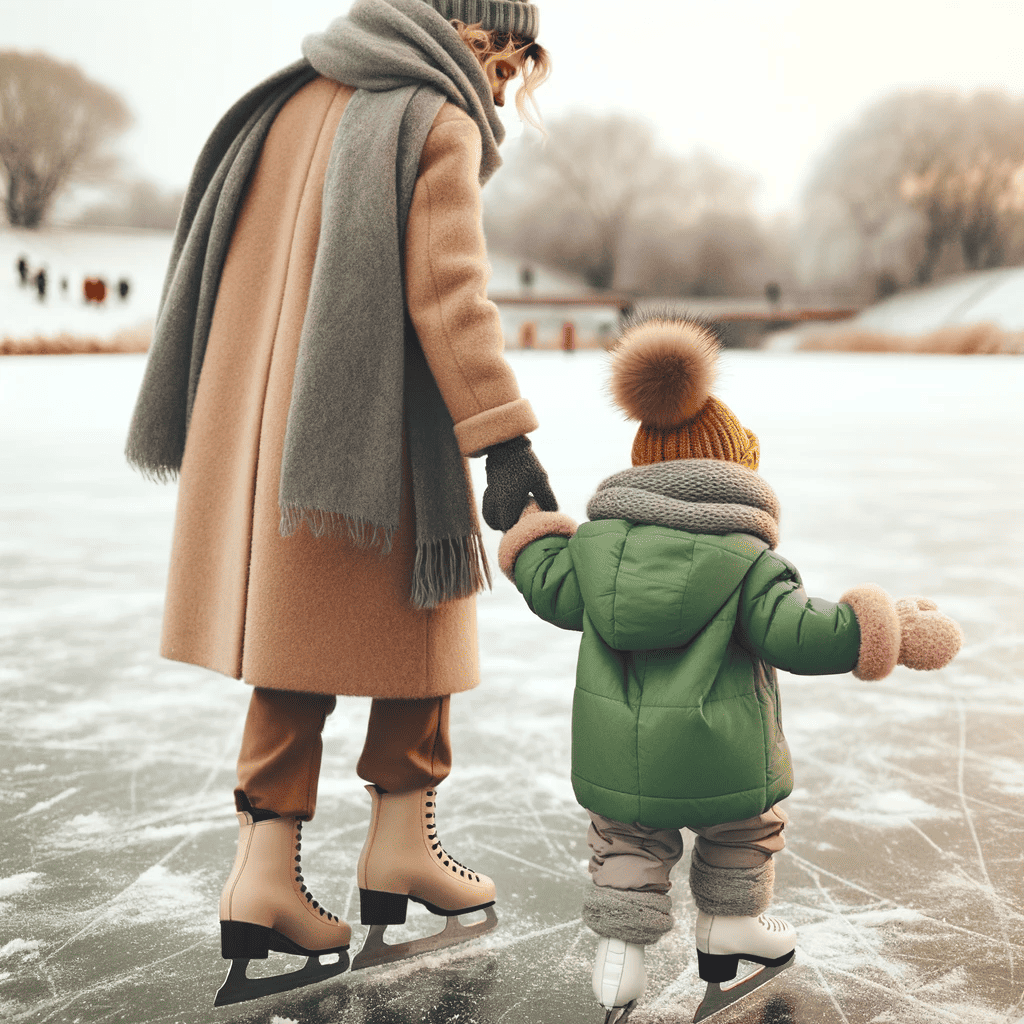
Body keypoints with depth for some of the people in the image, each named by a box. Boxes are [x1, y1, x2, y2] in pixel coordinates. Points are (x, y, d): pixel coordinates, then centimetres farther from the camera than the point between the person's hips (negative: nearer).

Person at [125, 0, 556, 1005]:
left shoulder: (295, 97, 14)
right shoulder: (441, 122, -7)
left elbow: (223, 256, 16)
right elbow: (447, 293, -18)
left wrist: (234, 420, 22)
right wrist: (504, 436, -20)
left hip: (262, 423, 7)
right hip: (377, 433, -6)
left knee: (295, 622, 11)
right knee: (413, 610, 11)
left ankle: (266, 866, 6)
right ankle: (399, 844, 18)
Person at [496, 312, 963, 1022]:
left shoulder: (597, 542, 3)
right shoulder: (746, 558, -10)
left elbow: (554, 592, 15)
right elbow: (796, 633, -17)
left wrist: (532, 546, 36)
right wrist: (892, 631, -9)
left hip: (615, 760, 3)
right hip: (719, 761, -2)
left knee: (625, 839, 23)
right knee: (746, 829, 25)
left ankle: (620, 948, 15)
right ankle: (730, 926, 41)